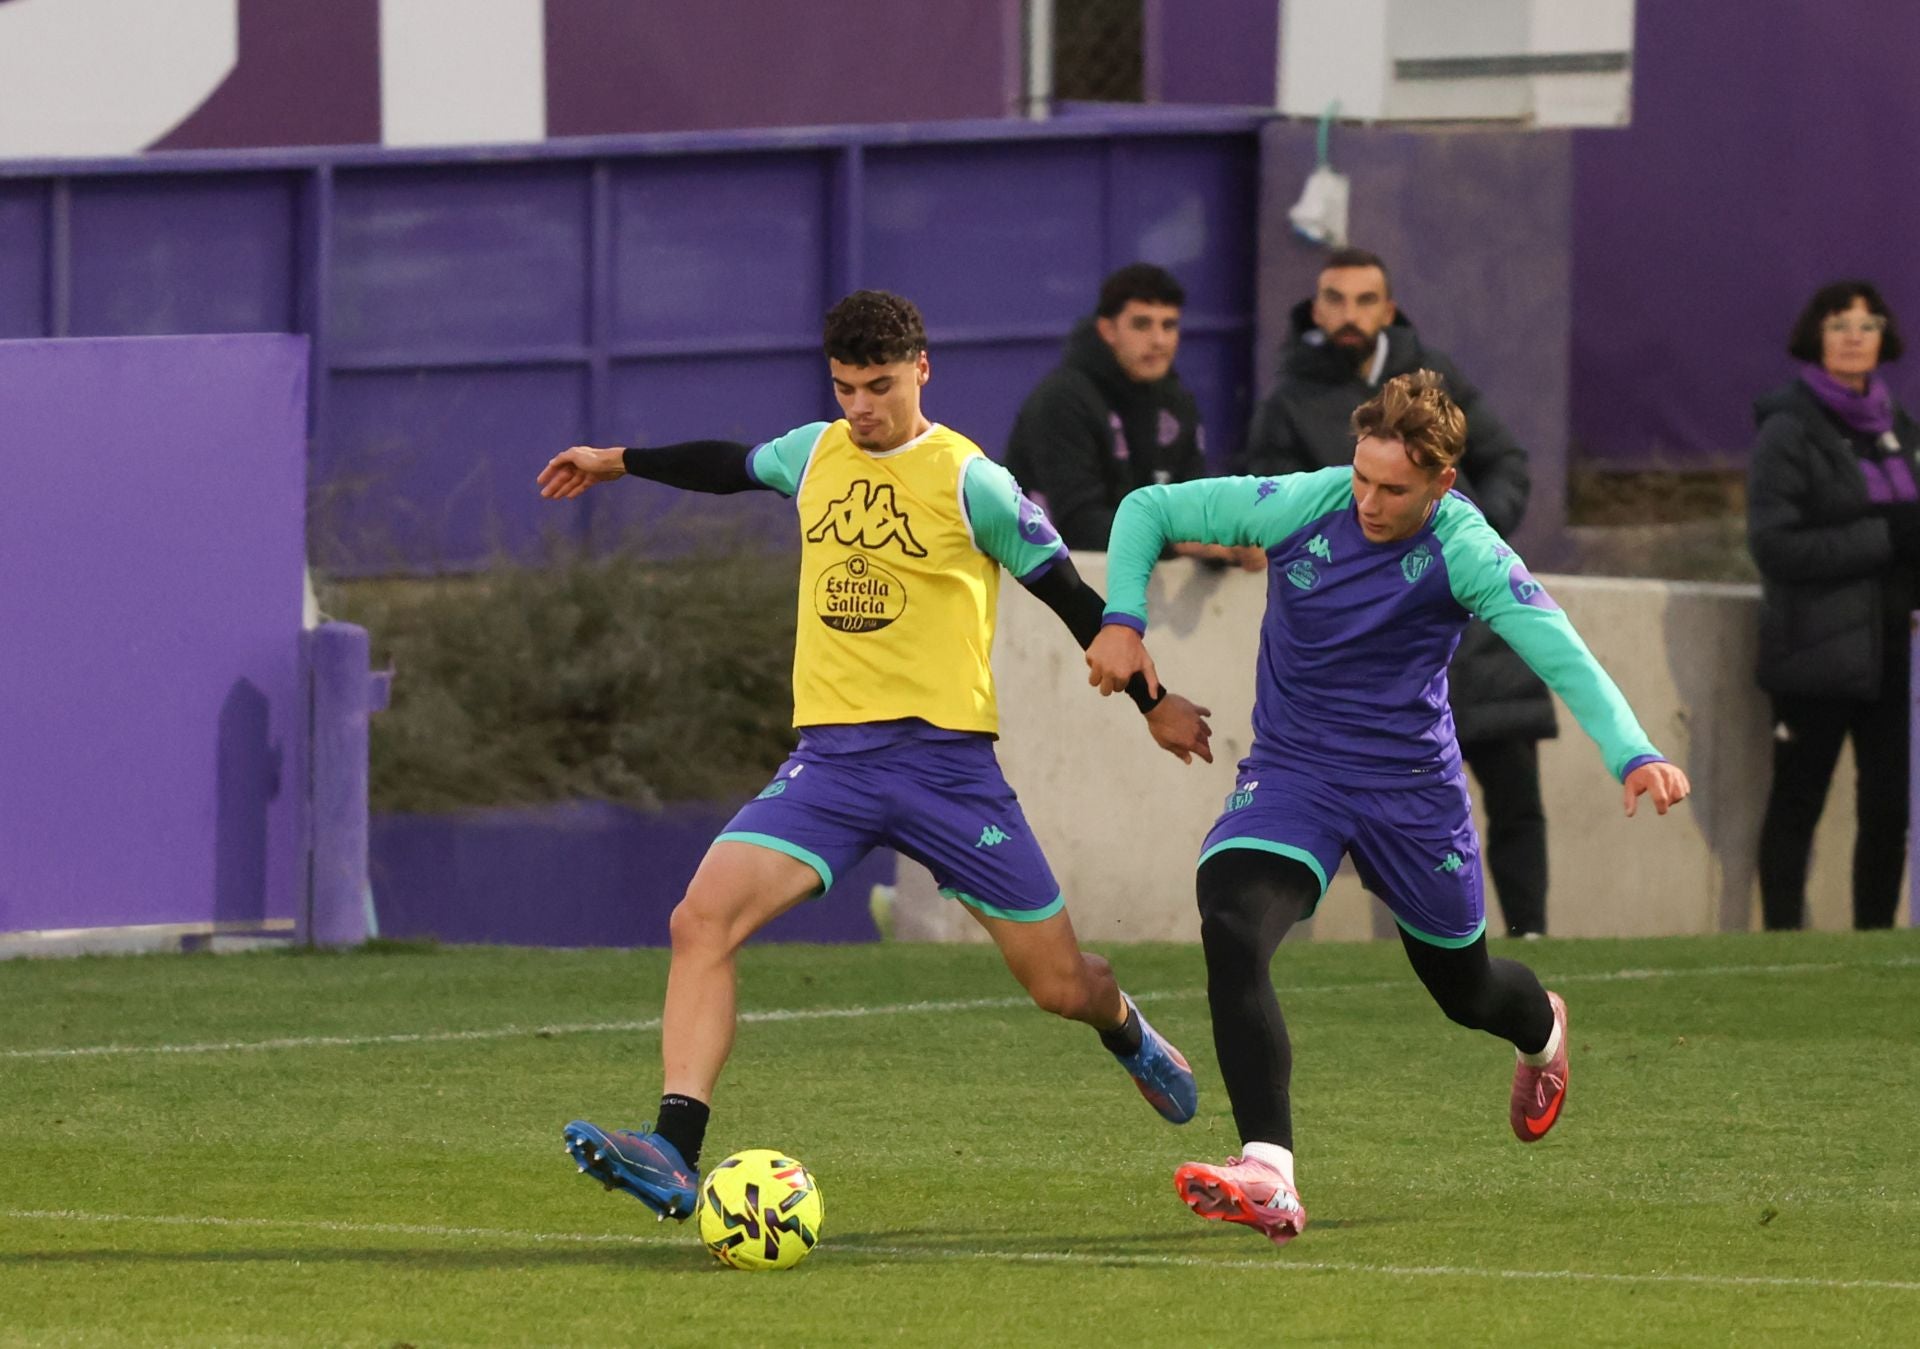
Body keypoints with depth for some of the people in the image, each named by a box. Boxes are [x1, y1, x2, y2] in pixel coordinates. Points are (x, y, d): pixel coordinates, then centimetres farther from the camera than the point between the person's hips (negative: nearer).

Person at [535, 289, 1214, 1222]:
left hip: (944, 753, -4)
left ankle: (1126, 1032, 43)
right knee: (703, 919, -20)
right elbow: (732, 465, 32)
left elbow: (1070, 594, 3)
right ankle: (674, 1154, -25)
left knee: (1059, 986, 4)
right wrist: (614, 463, 42)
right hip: (830, 756, 4)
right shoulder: (816, 454, 9)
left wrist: (1152, 701, 10)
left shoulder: (969, 481, -6)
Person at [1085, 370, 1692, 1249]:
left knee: (1462, 986, 19)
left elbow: (1563, 657, -28)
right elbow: (1147, 510, 0)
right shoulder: (1300, 506, -12)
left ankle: (1541, 1028, 60)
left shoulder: (1465, 553, -18)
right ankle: (1269, 1179, -34)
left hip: (1412, 788, 0)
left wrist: (1633, 755, -44)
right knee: (1230, 931, -29)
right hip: (1292, 773, 1)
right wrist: (1122, 622, -13)